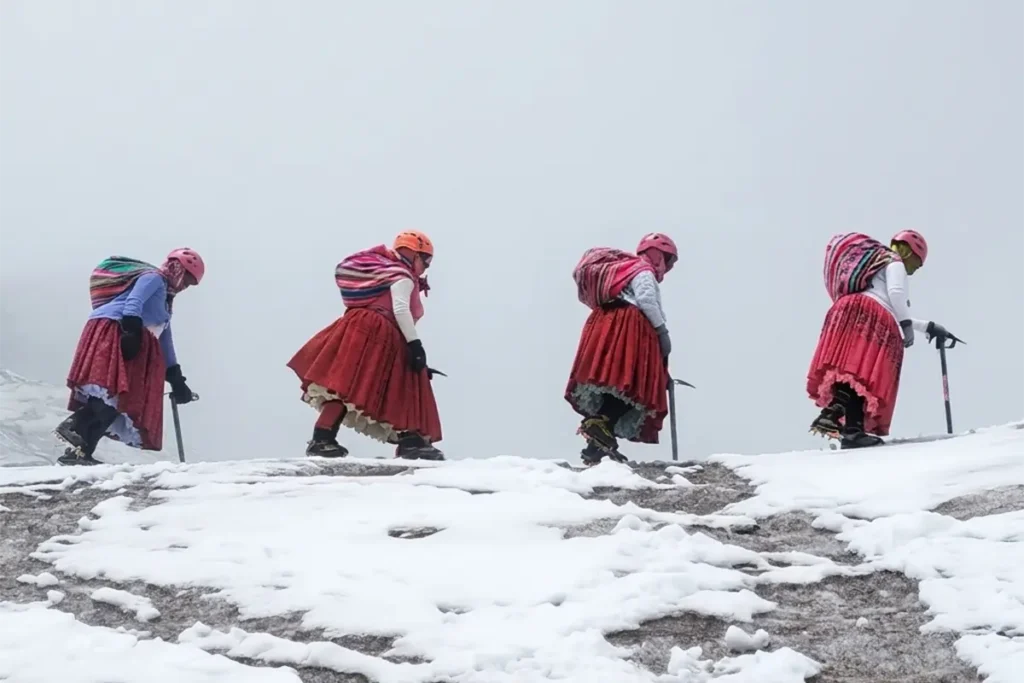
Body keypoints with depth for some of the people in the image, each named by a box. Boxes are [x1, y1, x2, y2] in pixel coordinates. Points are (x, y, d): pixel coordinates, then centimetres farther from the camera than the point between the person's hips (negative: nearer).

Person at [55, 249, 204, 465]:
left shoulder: (164, 301, 35)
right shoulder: (154, 277, 8)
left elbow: (164, 341, 34)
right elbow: (134, 302, -11)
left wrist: (176, 380, 29)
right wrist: (132, 331, -26)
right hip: (112, 329, -9)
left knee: (122, 401, -7)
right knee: (111, 389, -27)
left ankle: (79, 452, -17)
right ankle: (73, 428, -35)